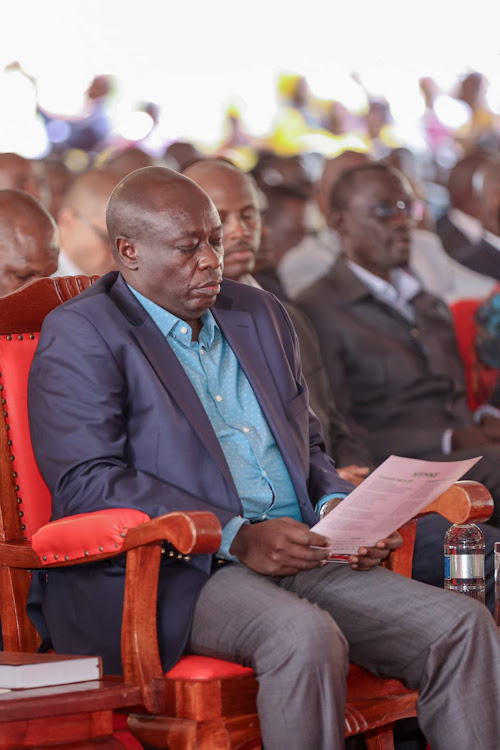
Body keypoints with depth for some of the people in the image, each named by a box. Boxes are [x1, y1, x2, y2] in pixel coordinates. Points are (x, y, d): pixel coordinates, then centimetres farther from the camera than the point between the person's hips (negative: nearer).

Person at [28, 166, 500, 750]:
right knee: (305, 636, -36)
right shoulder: (79, 336, -2)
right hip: (169, 578, -7)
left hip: (299, 559, 7)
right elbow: (86, 482, -13)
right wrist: (235, 536, -21)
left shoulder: (259, 316, 21)